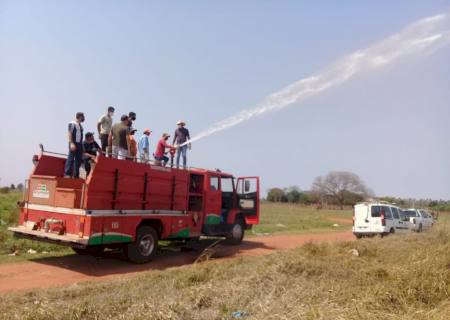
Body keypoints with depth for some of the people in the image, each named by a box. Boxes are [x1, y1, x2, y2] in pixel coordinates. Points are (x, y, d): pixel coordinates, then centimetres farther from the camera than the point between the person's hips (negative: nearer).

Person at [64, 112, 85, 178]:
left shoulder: (80, 125, 18)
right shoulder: (72, 124, -6)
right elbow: (69, 133, -11)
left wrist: (82, 144, 12)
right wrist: (71, 143, -19)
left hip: (80, 143, 8)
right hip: (74, 143, -8)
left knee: (79, 159, 7)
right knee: (71, 158, -9)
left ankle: (76, 175, 13)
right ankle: (67, 174, -6)